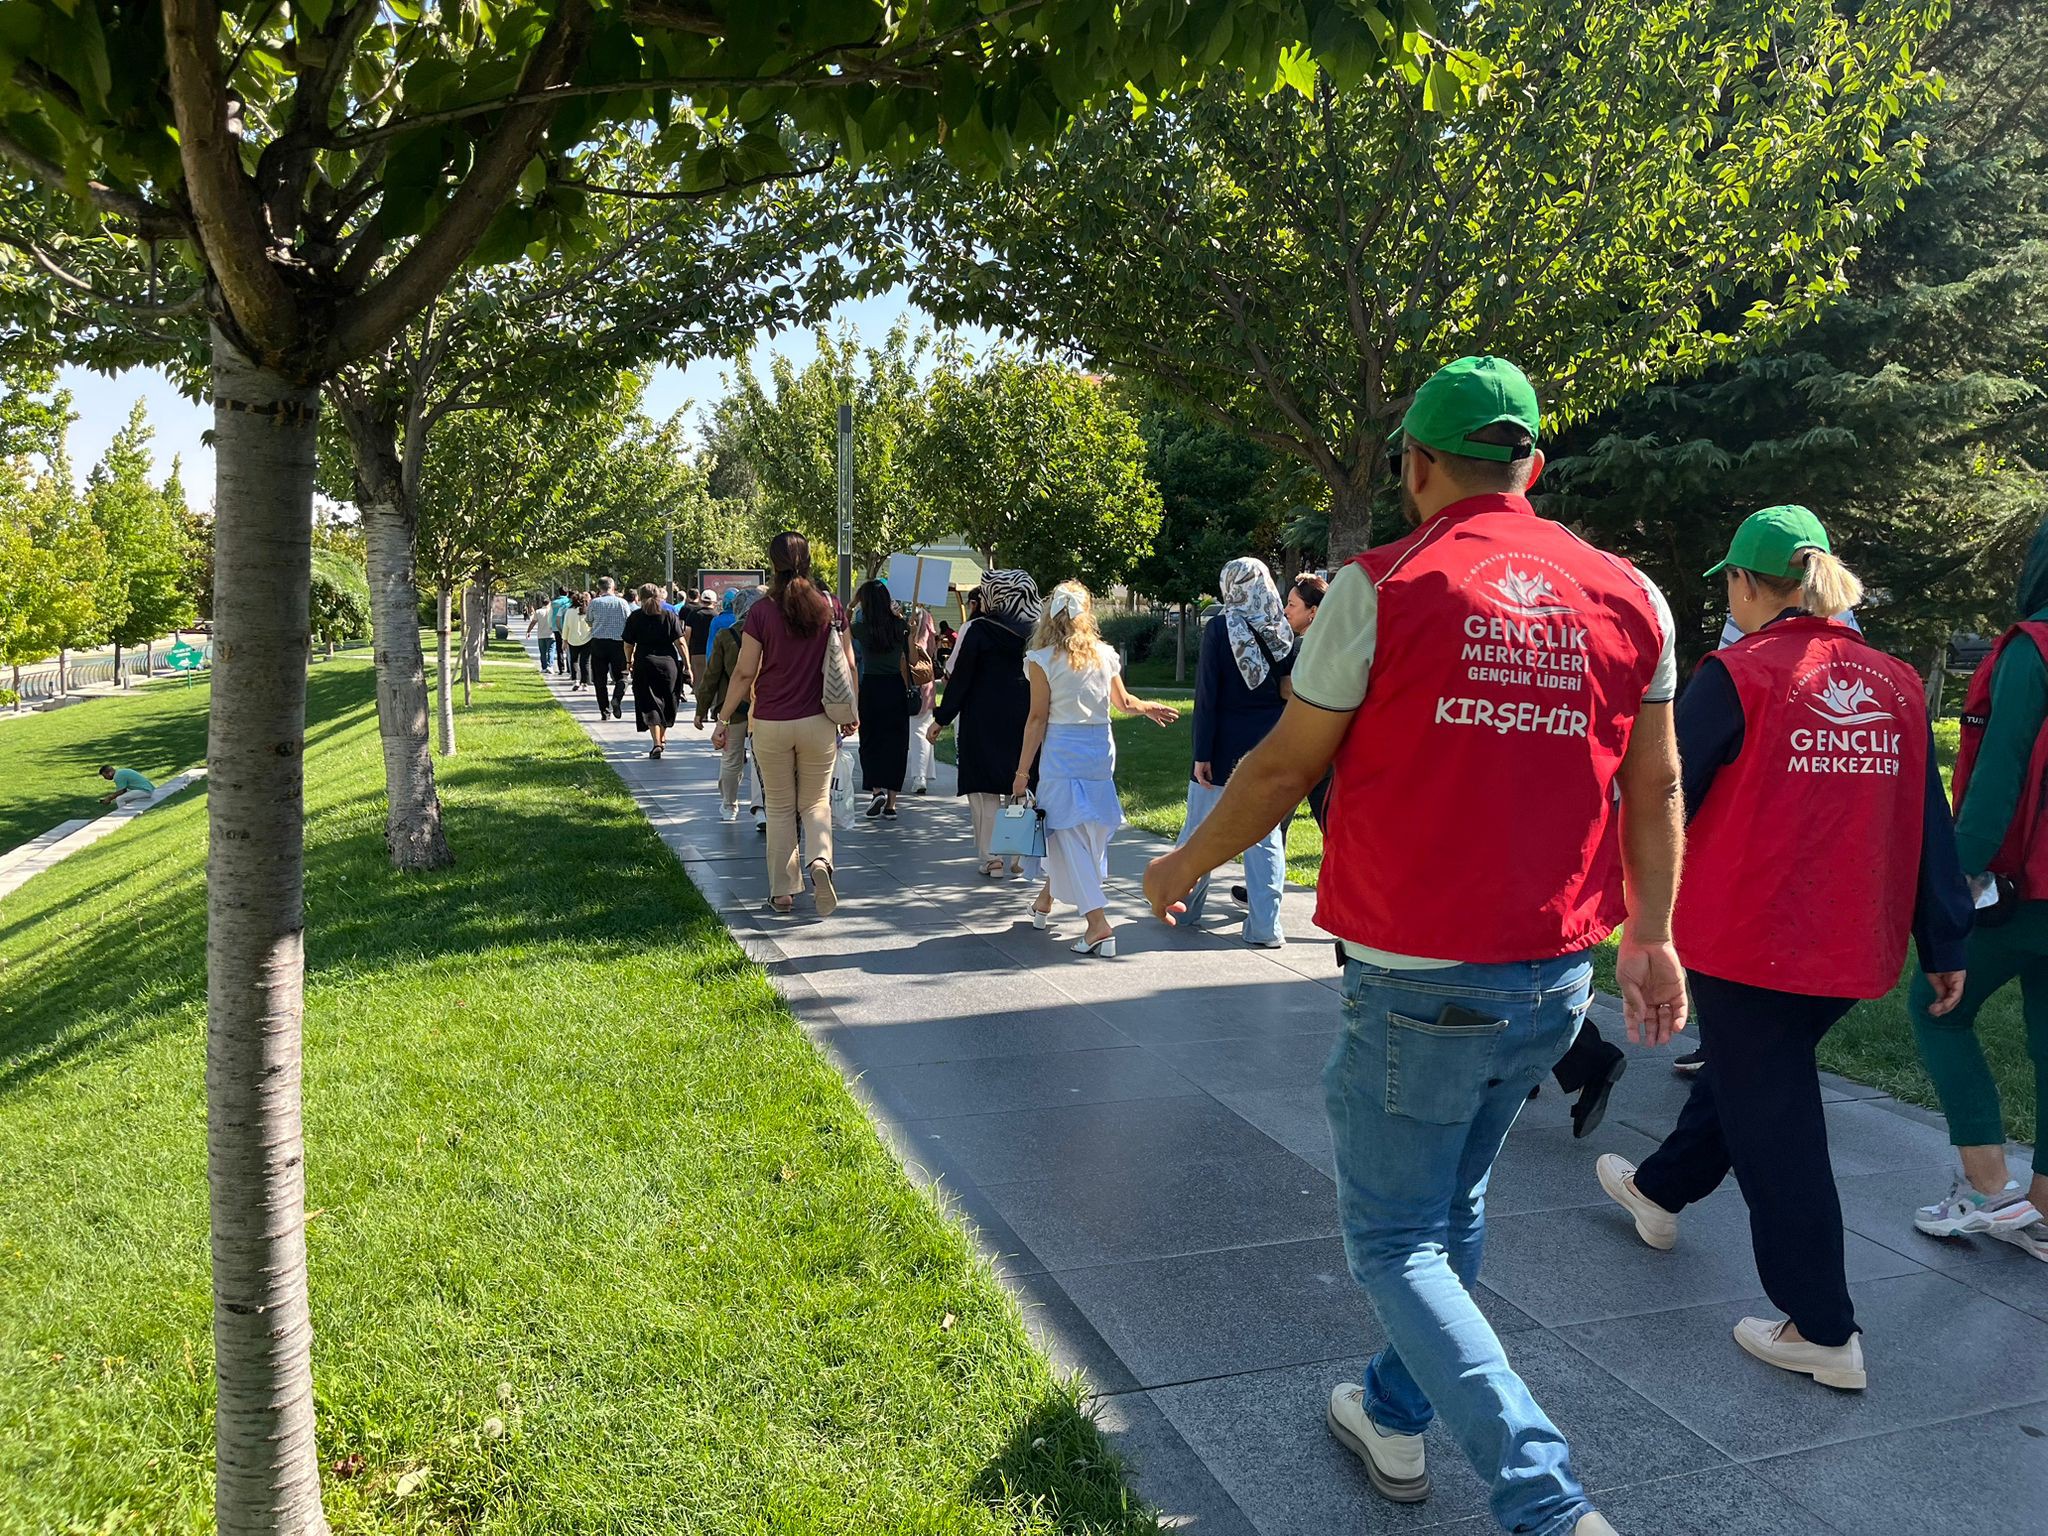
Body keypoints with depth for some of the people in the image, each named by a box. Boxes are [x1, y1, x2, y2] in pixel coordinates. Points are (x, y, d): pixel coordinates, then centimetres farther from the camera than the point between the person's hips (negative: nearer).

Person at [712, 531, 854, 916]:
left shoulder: (761, 612, -8)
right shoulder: (831, 607, -2)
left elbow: (745, 673, -7)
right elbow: (848, 666, 3)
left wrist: (724, 718, 4)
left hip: (771, 724, -1)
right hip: (818, 722, 1)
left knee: (779, 807, 12)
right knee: (816, 801, 14)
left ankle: (782, 891, 16)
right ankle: (820, 859, -15)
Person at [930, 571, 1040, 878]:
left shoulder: (975, 630, -9)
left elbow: (958, 678, -8)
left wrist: (941, 720, -1)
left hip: (983, 721, -3)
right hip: (1027, 721, 4)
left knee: (985, 789, 5)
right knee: (1023, 787, 11)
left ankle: (992, 859, 4)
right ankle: (1022, 857, 13)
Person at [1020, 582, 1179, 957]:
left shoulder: (1042, 660, -7)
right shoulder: (1105, 655, 5)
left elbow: (1038, 719, -8)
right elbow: (1123, 702, 19)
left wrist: (1022, 772, -2)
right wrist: (1150, 708, 40)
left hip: (1062, 752, -5)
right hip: (1101, 748, 5)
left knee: (1068, 833, -2)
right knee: (1077, 828, 18)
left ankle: (1099, 924, -12)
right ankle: (1046, 899, 37)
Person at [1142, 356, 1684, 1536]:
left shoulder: (1384, 587, -12)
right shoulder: (1629, 597, 2)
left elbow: (1284, 769, -6)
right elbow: (1656, 788, 7)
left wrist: (1186, 865, 9)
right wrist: (1651, 937, 19)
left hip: (1422, 981, -6)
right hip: (1558, 976, 6)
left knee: (1398, 1240, 9)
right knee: (1453, 1209, 24)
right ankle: (1397, 1416, 39)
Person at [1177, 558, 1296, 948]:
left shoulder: (1219, 628, -10)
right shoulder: (1283, 632, 1)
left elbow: (1207, 694, -12)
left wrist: (1202, 753, -10)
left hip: (1225, 747, -3)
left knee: (1199, 829, 12)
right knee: (1266, 836, 6)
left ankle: (1182, 904, 25)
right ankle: (1264, 926, 4)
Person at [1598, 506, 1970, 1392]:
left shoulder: (1738, 674, -12)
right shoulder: (1897, 684, 4)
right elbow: (1928, 823, 7)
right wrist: (1946, 945, 12)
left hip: (1747, 937, -6)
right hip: (1853, 946, 7)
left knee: (1773, 1118, 3)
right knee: (1745, 1070, 25)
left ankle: (1823, 1332, 9)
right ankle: (1662, 1189, 47)